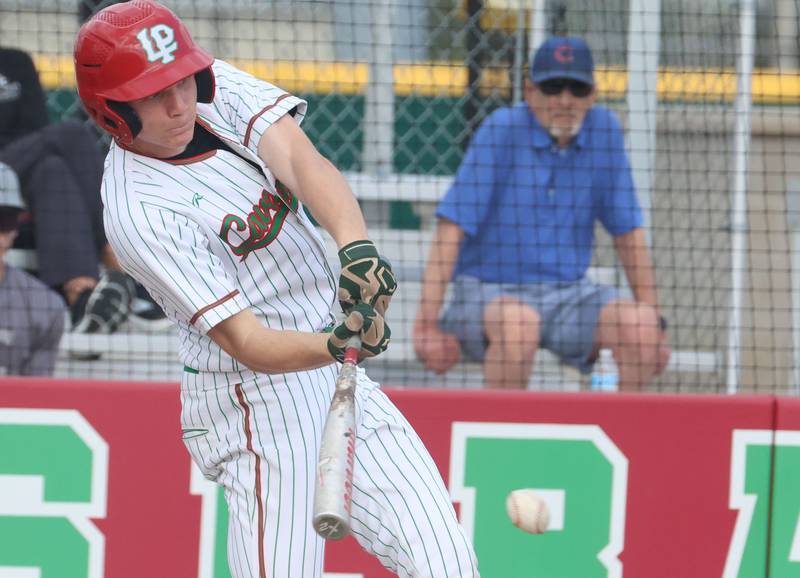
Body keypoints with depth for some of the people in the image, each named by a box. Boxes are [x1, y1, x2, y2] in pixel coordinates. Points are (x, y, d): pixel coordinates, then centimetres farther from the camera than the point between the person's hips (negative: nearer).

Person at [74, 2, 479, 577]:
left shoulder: (219, 88, -1)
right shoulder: (139, 212, -21)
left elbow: (299, 158, -19)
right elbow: (248, 344, -25)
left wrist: (356, 245, -38)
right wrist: (335, 346, -44)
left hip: (336, 379, 7)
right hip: (257, 408, -7)